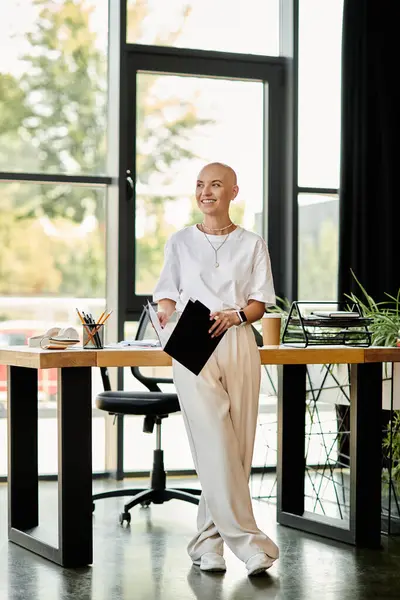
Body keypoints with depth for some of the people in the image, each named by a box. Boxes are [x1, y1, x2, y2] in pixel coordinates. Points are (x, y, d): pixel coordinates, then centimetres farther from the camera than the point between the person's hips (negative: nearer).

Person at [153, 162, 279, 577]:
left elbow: (260, 302, 7)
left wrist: (236, 314, -13)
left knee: (236, 446, -1)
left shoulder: (252, 244, 11)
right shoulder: (180, 242, 12)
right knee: (215, 444, -12)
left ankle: (208, 539, 9)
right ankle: (246, 539, -11)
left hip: (238, 345, 2)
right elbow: (167, 295, 12)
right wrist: (166, 315, -10)